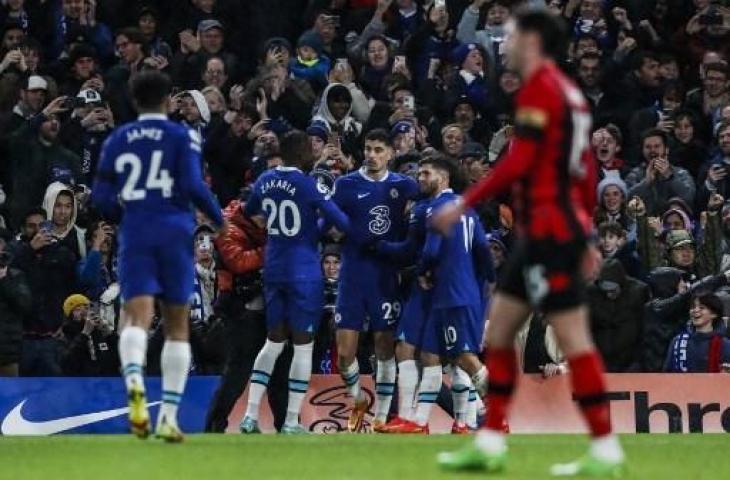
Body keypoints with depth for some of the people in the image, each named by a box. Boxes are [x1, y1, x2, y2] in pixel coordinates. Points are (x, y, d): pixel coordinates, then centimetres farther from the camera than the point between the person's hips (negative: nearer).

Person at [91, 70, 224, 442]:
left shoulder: (117, 140, 11)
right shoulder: (182, 137, 4)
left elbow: (101, 198, 9)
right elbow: (193, 185, -9)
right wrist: (218, 217, 6)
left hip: (135, 234, 1)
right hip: (175, 231, -1)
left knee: (137, 317, -11)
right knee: (177, 326, 10)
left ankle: (135, 384, -44)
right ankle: (169, 417, 5)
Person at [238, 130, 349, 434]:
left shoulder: (264, 181, 4)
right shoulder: (309, 186, -14)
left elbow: (249, 212, 23)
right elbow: (341, 222, -17)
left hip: (274, 269, 6)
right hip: (304, 272, -6)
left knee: (273, 342, 16)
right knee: (303, 345, 2)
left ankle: (250, 415, 7)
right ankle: (291, 423, -1)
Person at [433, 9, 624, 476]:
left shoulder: (540, 88, -11)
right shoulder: (569, 92, 17)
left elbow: (518, 162, -19)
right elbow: (588, 172, 19)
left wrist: (465, 203, -14)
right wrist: (584, 236, 22)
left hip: (550, 231, -10)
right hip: (549, 231, 10)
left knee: (574, 338, -8)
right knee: (499, 328, 11)